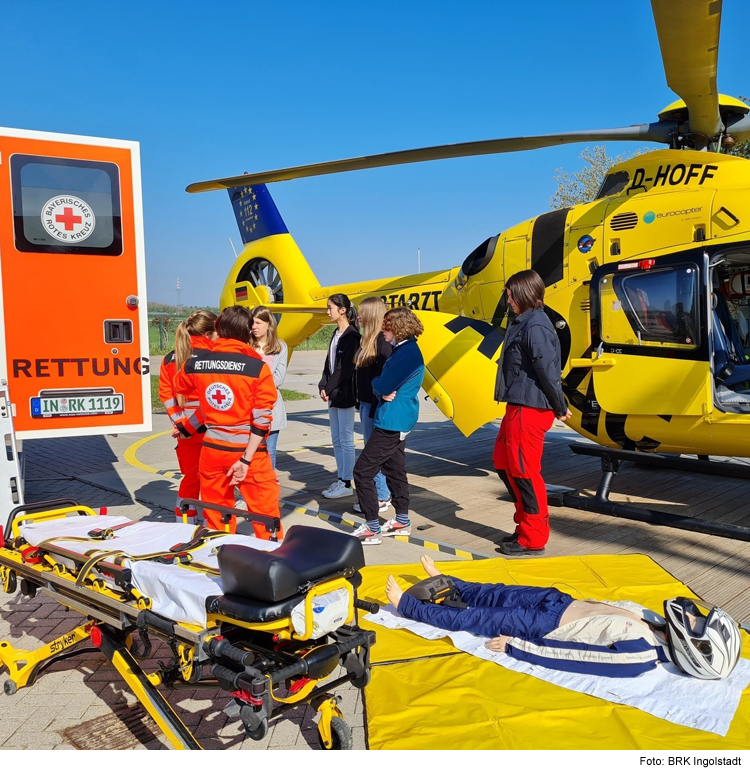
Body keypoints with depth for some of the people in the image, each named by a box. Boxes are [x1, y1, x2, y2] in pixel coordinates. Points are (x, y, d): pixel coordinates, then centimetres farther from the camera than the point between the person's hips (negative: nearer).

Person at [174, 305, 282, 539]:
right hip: (248, 450, -3)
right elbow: (262, 418, -15)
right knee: (265, 513, 7)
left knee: (216, 514, 15)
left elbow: (179, 386, 20)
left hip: (212, 449, 4)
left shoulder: (196, 363, -3)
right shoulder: (258, 367, -12)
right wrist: (246, 459, -12)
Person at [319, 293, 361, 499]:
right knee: (336, 440, 13)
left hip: (345, 395, -9)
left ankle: (346, 484, 5)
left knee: (346, 440, -2)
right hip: (333, 395, 9)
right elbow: (329, 364, 13)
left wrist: (329, 389, -13)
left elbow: (345, 368, -16)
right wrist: (323, 387, 1)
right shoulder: (336, 334, 14)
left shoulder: (352, 336, -12)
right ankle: (341, 480, 21)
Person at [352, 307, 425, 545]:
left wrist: (377, 385, 0)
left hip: (392, 423, -11)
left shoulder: (408, 353, -20)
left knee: (362, 471, -7)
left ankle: (372, 529, -2)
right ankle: (402, 521, 33)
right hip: (398, 421, 11)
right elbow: (383, 384, 12)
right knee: (395, 470, 20)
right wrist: (383, 391, -10)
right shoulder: (401, 349, 13)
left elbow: (382, 385, -21)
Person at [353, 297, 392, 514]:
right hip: (365, 403, 10)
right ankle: (379, 494, 25)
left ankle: (381, 498, 9)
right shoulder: (369, 340, 13)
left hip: (375, 404, -10)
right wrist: (361, 402, 15)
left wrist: (376, 407, -21)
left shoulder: (383, 341, -16)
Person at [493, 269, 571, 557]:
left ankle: (533, 538, 12)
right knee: (503, 463, 17)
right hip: (518, 407, 10)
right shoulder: (522, 323, 15)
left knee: (524, 471, -1)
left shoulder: (535, 327, -17)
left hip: (530, 410, -10)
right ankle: (528, 523, 29)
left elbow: (548, 371, -20)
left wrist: (561, 408, -12)